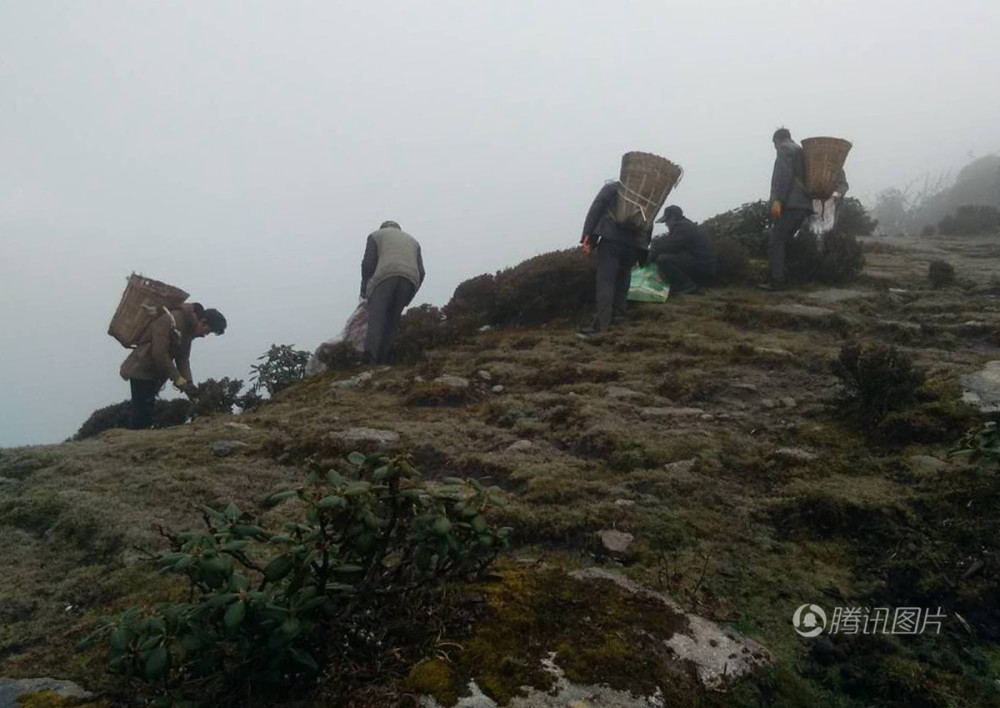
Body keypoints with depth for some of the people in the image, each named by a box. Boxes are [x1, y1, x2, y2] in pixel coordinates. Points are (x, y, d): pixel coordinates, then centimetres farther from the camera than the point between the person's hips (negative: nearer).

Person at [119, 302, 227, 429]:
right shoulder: (171, 320, -24)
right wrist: (179, 380, -24)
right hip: (142, 370, -9)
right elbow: (159, 353, -27)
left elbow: (183, 358, 6)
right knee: (142, 410, -10)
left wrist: (189, 384, -7)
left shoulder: (189, 329, 4)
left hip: (154, 372, 9)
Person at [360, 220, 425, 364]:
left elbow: (368, 264, 7)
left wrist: (364, 289, 16)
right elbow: (421, 272, 23)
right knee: (393, 320, 5)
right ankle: (382, 360, -5)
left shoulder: (376, 235, 24)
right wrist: (406, 300, 25)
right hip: (410, 278, 4)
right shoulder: (412, 240, 35)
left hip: (385, 276, -3)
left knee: (377, 318, -11)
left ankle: (370, 359, -26)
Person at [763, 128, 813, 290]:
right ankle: (776, 279, 8)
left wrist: (777, 200, -20)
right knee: (782, 241, 11)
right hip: (802, 204, 9)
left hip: (791, 204, -9)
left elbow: (784, 174, -14)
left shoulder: (784, 148, 1)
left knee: (775, 242, -10)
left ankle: (776, 282, -15)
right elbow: (800, 176, 23)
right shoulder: (799, 150, 28)